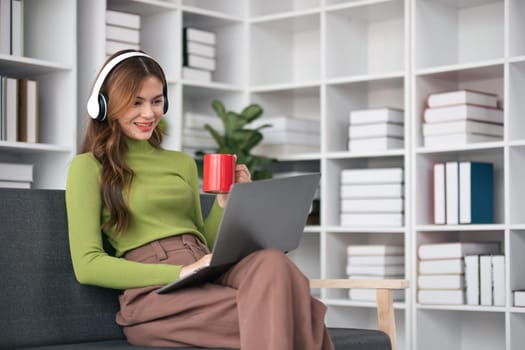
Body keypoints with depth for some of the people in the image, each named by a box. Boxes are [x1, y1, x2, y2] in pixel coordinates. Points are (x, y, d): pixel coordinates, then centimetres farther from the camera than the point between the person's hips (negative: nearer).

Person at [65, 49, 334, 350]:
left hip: (208, 278, 6)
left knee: (272, 262, -34)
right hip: (154, 291, -5)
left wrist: (226, 202, 6)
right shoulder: (88, 167, 8)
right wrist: (182, 271, -12)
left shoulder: (183, 163, 25)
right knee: (275, 314, -35)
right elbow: (87, 265, -2)